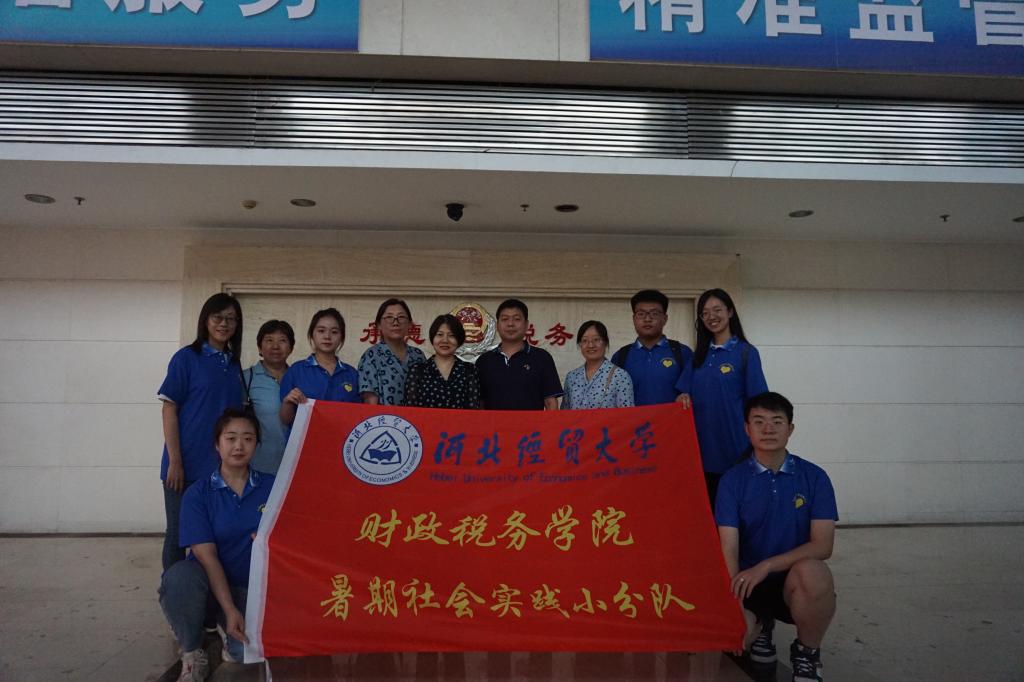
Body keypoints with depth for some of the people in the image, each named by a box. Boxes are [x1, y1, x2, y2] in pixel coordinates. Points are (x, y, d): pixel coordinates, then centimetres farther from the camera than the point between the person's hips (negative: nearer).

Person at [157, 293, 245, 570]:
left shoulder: (234, 365, 10)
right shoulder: (186, 358, -4)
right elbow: (168, 409, -7)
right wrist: (174, 461, -13)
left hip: (222, 466, 5)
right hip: (188, 465, -4)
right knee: (179, 534, 7)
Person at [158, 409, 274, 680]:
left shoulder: (272, 486, 0)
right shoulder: (198, 493, -5)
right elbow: (206, 555, -12)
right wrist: (229, 609, -22)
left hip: (253, 588, 0)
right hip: (209, 584, 0)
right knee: (178, 576, -34)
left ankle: (233, 642, 11)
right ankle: (192, 655, -9)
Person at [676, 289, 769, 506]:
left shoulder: (746, 352, -3)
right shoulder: (699, 354, 12)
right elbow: (685, 393, 13)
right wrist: (683, 398, -9)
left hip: (734, 447, -4)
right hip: (702, 447, 4)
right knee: (706, 505, 10)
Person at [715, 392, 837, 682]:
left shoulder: (814, 477, -3)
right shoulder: (733, 480, -4)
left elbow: (822, 545, -11)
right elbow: (728, 548, -11)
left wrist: (765, 566, -22)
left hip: (794, 581, 0)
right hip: (749, 583, 0)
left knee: (811, 572, -36)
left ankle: (807, 653, -3)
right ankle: (761, 626, 11)